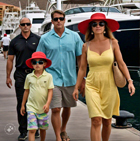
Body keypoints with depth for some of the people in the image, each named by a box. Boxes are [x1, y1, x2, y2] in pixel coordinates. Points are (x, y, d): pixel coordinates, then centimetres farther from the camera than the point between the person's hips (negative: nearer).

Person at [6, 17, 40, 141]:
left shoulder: (37, 39, 5)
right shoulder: (15, 41, 8)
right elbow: (10, 60, 9)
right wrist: (8, 76, 4)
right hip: (20, 75, 1)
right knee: (21, 102, 1)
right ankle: (23, 131, 8)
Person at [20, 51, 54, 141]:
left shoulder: (48, 76, -4)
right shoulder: (29, 77, 2)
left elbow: (50, 90, -4)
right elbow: (26, 91, 10)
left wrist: (47, 104, -15)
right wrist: (23, 105, 14)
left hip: (43, 108, 0)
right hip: (31, 107, 0)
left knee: (43, 128, 14)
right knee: (32, 130, -10)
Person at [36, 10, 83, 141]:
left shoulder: (74, 36, 3)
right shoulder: (45, 39, 2)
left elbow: (80, 57, 7)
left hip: (70, 79, 2)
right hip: (53, 79, -2)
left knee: (67, 107, 15)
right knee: (55, 109, -8)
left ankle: (63, 130, 39)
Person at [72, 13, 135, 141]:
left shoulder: (113, 43, 2)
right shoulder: (86, 46, 3)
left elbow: (121, 63, -1)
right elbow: (82, 68, 8)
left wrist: (130, 81, -11)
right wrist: (76, 87, 8)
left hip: (109, 86, 1)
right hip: (92, 86, -1)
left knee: (107, 121, 10)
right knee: (96, 121, -12)